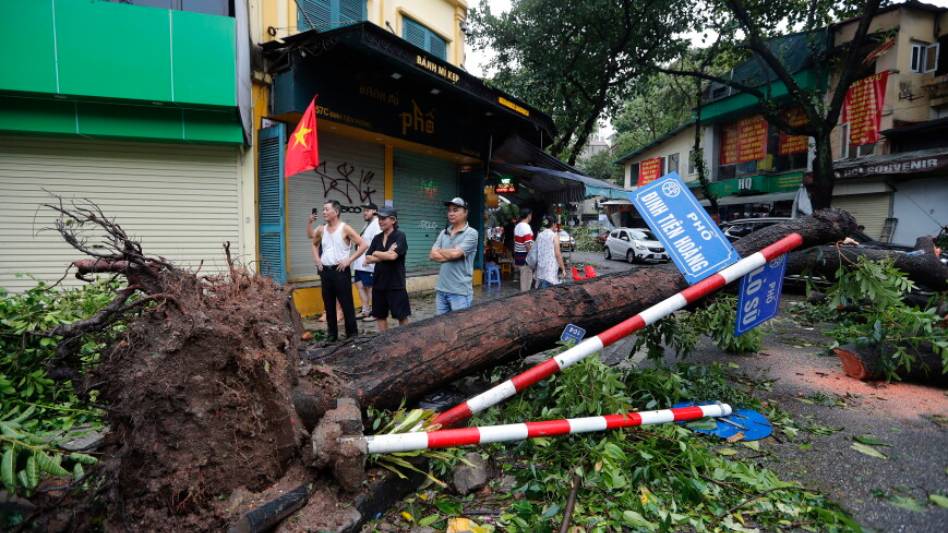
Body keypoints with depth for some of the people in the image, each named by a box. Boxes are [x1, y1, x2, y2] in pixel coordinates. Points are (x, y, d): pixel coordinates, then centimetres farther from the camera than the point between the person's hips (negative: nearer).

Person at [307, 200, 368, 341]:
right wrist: (316, 258, 13)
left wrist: (349, 260, -14)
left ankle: (352, 333, 9)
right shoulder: (321, 230, 9)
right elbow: (314, 244, 29)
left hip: (340, 270, -5)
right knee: (329, 305, 11)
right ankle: (332, 333, 23)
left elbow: (363, 245, -11)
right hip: (325, 271, 5)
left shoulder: (345, 229, -7)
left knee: (346, 304, -1)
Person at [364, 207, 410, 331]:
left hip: (396, 284, -6)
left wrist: (376, 253, -5)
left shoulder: (400, 236, -8)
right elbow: (368, 259, 2)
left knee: (401, 316, 3)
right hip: (379, 283, 6)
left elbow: (393, 256, -21)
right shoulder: (377, 238, 9)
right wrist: (385, 255, -13)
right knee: (380, 316, 13)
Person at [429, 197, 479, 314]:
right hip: (441, 289, 6)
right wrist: (448, 255, -12)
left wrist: (439, 251, 1)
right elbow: (432, 256, 2)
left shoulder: (471, 233, -7)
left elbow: (455, 253, -18)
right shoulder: (443, 233, 11)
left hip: (460, 291, -6)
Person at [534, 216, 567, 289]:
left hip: (541, 267, 6)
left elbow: (536, 252, 12)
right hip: (550, 268, -6)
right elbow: (557, 254, -12)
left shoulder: (539, 236, 8)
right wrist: (563, 269, -7)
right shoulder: (554, 236, -8)